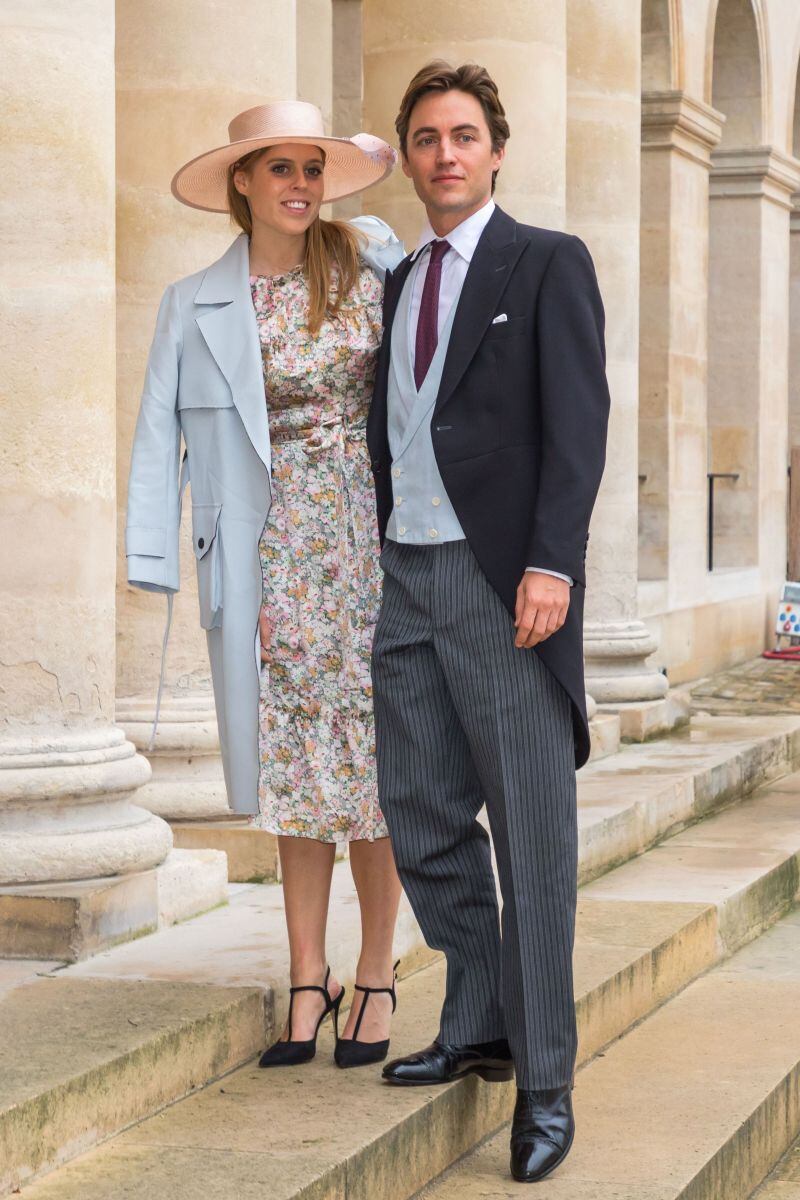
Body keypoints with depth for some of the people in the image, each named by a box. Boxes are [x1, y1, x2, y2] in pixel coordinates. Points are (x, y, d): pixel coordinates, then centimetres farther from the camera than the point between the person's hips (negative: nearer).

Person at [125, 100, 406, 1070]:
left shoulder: (371, 257, 2)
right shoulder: (196, 306, 3)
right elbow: (160, 434, 1)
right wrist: (154, 561, -7)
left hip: (374, 538, 0)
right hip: (277, 549, 0)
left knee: (376, 755, 2)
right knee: (298, 765, 3)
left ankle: (376, 979, 12)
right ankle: (308, 981, 11)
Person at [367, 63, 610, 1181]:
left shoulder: (548, 262, 0)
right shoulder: (398, 282, 18)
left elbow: (578, 420, -9)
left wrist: (552, 564, -18)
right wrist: (381, 556, 9)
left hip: (503, 581, -6)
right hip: (408, 580, 6)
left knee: (531, 834, -4)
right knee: (424, 822, 8)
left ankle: (544, 1080, 1)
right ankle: (479, 1028, 23)